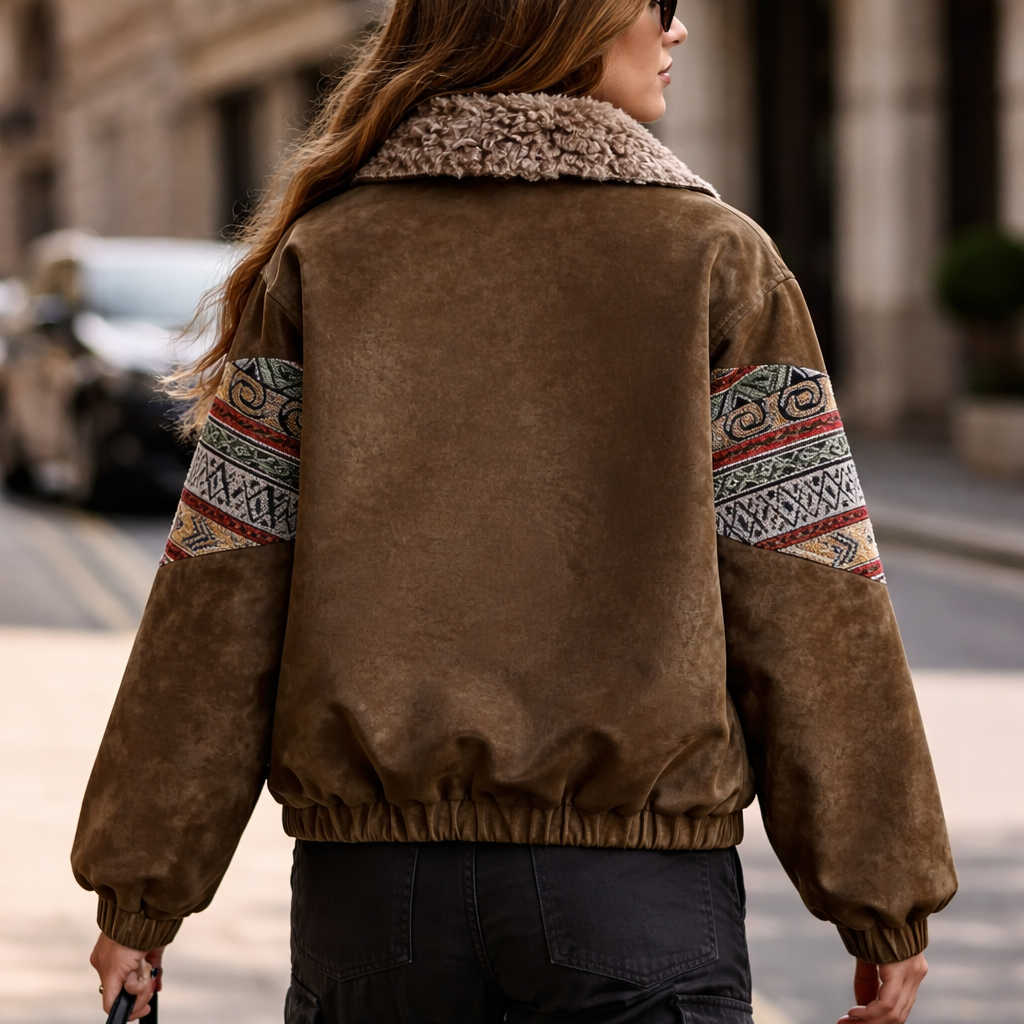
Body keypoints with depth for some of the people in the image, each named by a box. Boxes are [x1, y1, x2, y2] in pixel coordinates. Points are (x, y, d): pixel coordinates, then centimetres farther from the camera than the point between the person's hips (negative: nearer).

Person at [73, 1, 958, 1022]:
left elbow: (222, 587, 0)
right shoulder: (712, 258, -1)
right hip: (636, 880, -2)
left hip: (370, 863, 2)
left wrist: (141, 887, 5)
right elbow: (807, 600, -3)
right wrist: (883, 901, 3)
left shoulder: (322, 257, 3)